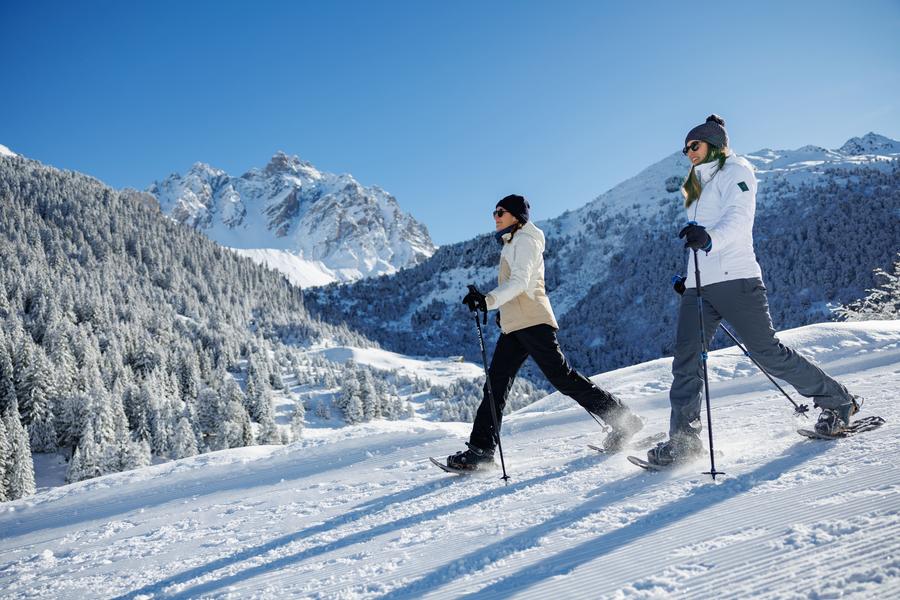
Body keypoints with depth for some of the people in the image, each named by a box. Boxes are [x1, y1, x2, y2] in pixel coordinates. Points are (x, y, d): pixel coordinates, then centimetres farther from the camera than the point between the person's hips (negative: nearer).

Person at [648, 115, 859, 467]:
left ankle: (838, 402, 15)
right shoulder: (701, 186, 28)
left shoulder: (735, 171, 3)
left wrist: (709, 238, -35)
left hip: (733, 279, -7)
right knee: (685, 361, -5)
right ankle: (684, 439, -4)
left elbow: (739, 218, -15)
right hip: (699, 287, 8)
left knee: (767, 352, -5)